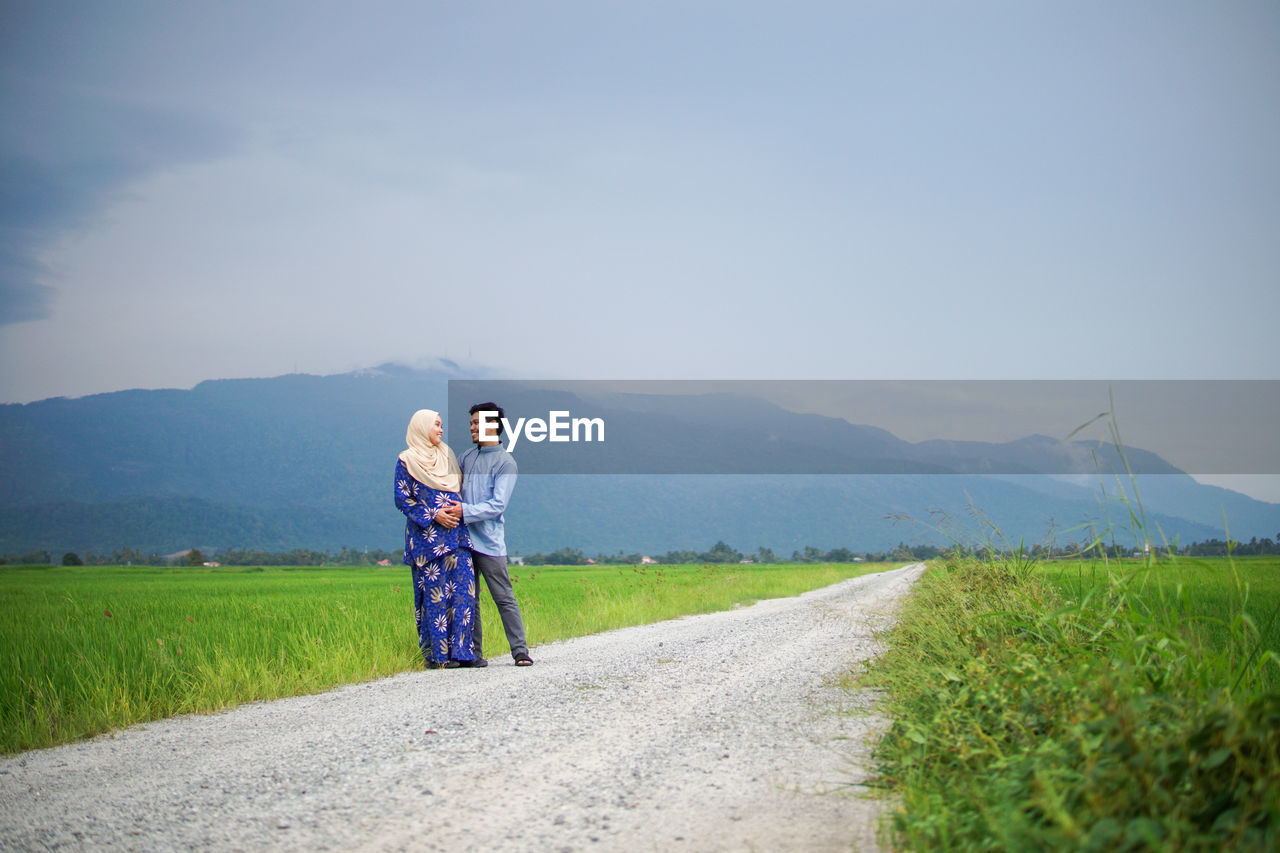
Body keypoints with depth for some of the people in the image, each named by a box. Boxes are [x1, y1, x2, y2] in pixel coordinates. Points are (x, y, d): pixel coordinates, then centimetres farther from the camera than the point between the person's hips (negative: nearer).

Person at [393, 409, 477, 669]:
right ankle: (436, 655, -2)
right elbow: (402, 499, -3)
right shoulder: (407, 460, 2)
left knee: (463, 587, -4)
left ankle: (459, 650, -1)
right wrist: (432, 516, -12)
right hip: (428, 536, -5)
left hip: (456, 531, 5)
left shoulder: (447, 454, 18)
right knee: (434, 591, -6)